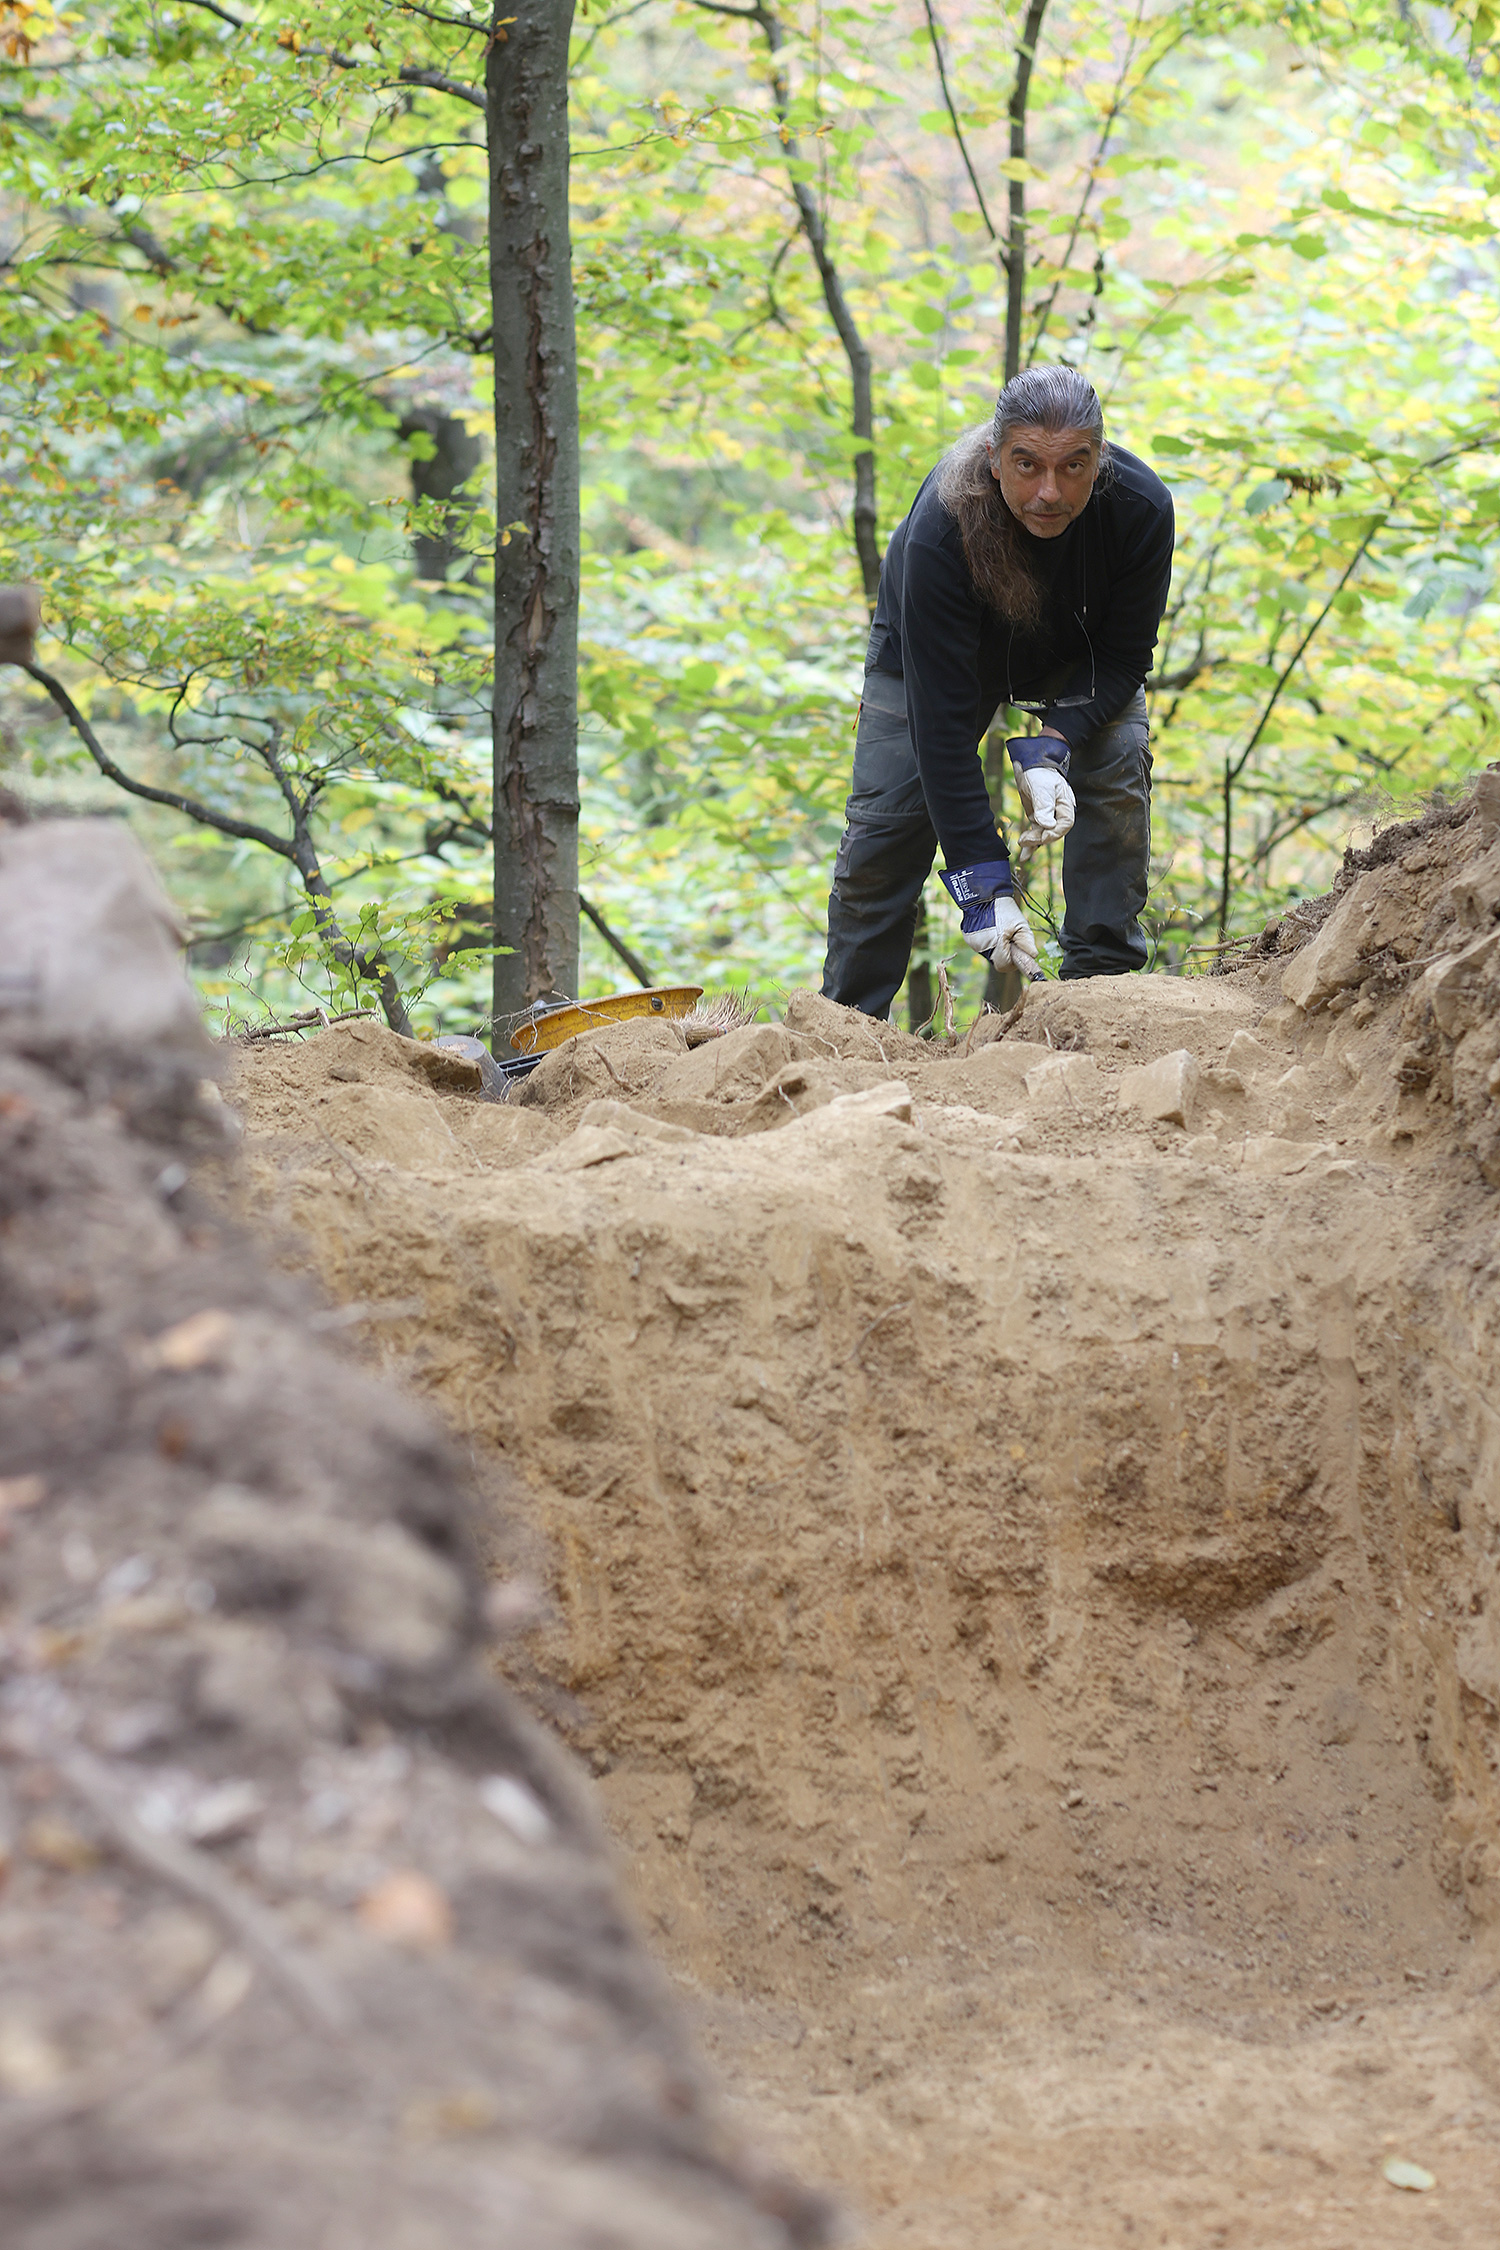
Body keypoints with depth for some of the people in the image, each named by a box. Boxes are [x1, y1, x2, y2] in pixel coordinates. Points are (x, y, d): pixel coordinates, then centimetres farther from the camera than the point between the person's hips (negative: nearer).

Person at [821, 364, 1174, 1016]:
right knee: (886, 820, -12)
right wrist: (982, 884, -44)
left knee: (1116, 771, -21)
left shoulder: (1140, 507, -34)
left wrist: (1049, 748, -38)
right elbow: (941, 718, -40)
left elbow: (1123, 656, -20)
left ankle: (1103, 981, -10)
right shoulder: (939, 529, -42)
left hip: (1075, 655, 2)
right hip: (932, 648, -2)